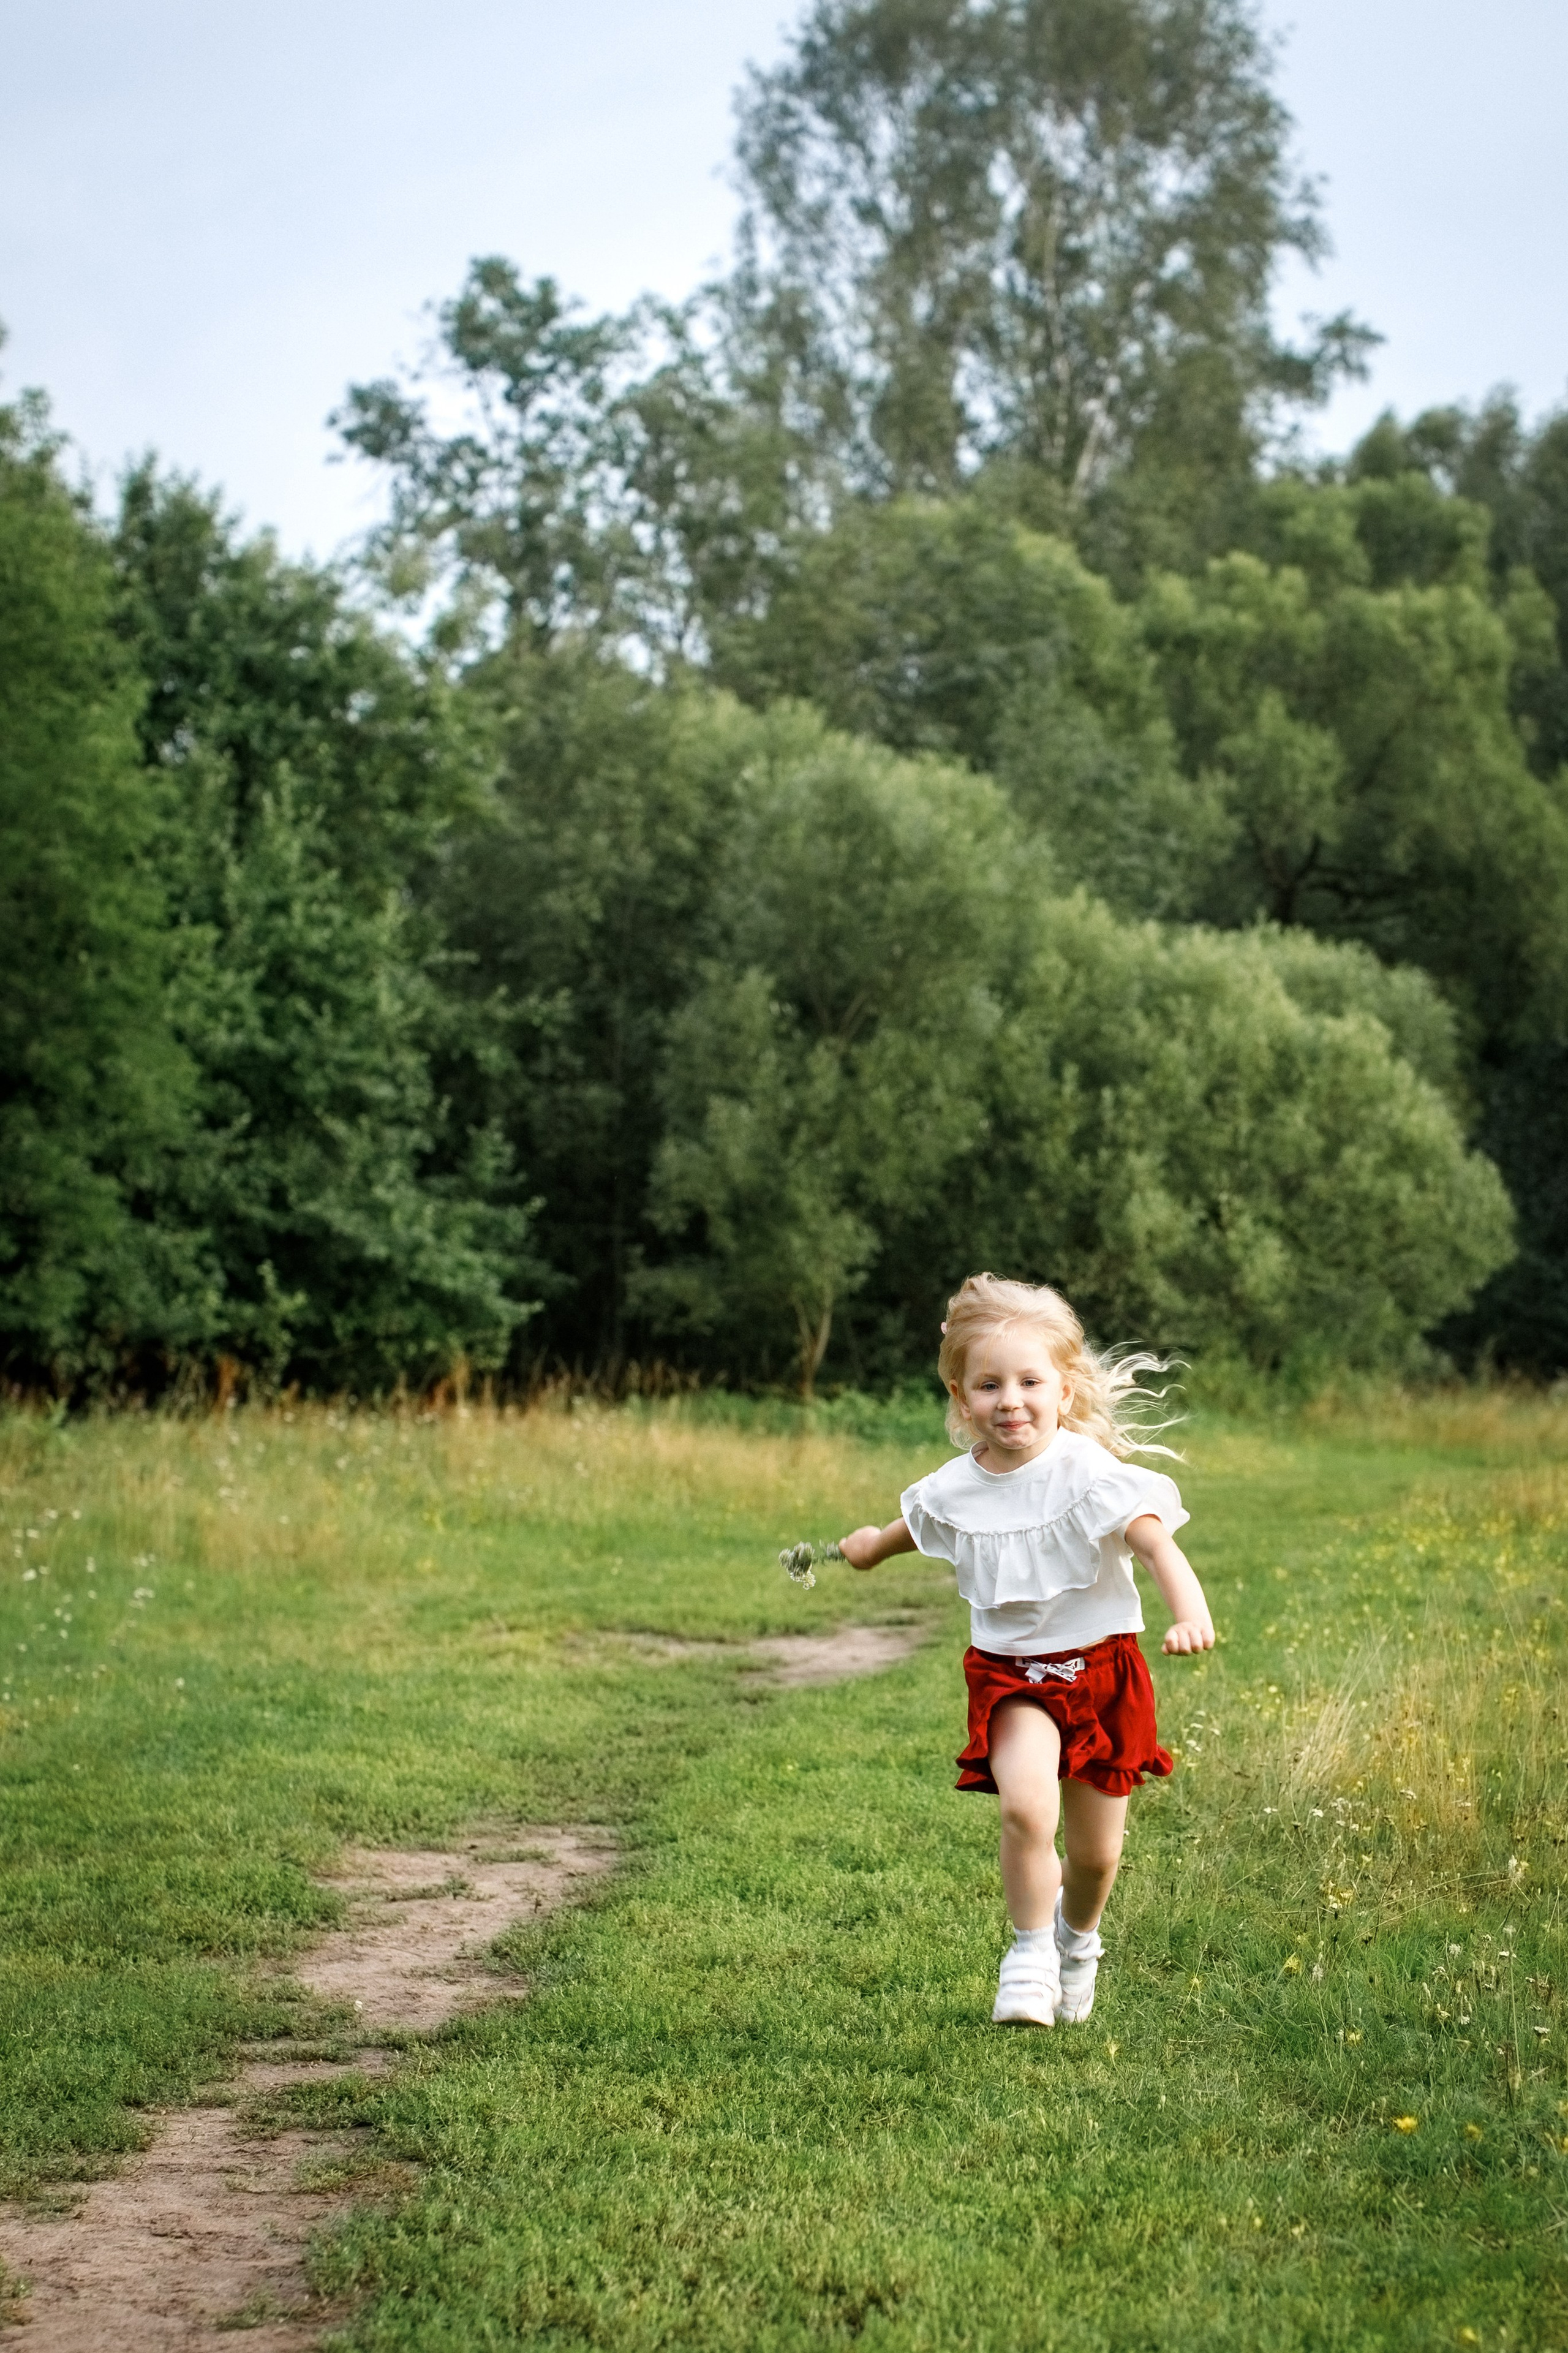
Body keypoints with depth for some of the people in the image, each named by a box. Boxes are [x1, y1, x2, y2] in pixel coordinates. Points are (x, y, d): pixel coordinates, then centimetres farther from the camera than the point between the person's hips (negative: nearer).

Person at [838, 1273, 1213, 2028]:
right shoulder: (955, 1489, -4)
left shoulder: (1088, 1473, -17)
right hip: (1011, 1676, 1)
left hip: (1101, 1668, -1)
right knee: (1026, 1805, -27)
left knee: (1096, 1853, 9)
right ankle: (1030, 1949, -3)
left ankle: (1079, 1937, 44)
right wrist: (874, 1544, 41)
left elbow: (1157, 1541, -28)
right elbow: (917, 1525, 21)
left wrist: (1192, 1614, -46)